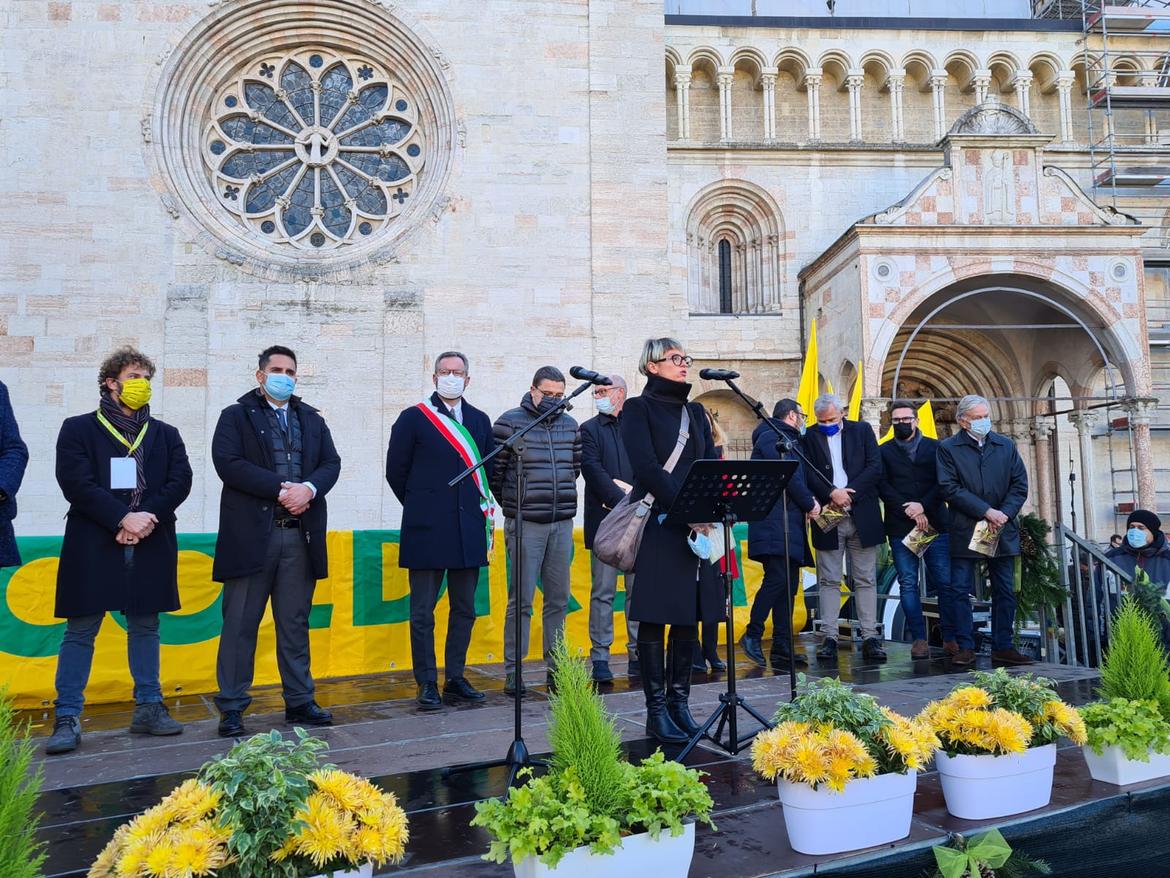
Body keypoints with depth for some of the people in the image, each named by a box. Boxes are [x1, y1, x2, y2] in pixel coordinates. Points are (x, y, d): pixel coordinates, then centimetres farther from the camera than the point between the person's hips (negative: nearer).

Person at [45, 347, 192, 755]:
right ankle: (67, 719, 7)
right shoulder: (79, 429, 4)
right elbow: (75, 482, -8)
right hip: (93, 545, -3)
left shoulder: (165, 434, 14)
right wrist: (122, 518, -16)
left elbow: (180, 481, 3)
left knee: (145, 627, 10)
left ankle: (148, 709, 18)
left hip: (150, 546, 3)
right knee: (81, 631, 1)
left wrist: (148, 517, -12)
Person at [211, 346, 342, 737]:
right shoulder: (236, 416, 4)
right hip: (251, 533, -4)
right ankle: (232, 707, 12)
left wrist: (308, 489, -13)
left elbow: (331, 463, 8)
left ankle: (299, 701, 19)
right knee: (241, 624, 2)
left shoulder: (312, 419, 17)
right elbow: (228, 463, -10)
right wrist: (281, 489, -16)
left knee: (295, 623, 10)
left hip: (300, 534, 4)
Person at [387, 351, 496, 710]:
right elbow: (396, 471, 3)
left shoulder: (480, 420, 12)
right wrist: (421, 507, 7)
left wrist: (482, 508, 11)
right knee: (423, 612, 1)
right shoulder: (413, 418, 0)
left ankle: (455, 678, 21)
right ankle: (427, 684, 11)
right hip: (427, 532, -4)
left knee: (465, 610, 10)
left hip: (469, 531, 4)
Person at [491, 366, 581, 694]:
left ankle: (555, 667, 20)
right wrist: (512, 504, 5)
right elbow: (494, 471, -2)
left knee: (558, 599, 9)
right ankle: (513, 672, 7)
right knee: (521, 599, -2)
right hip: (525, 524, -5)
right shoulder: (510, 422, -5)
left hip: (562, 524, 5)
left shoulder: (569, 425, 10)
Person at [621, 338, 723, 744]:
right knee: (655, 618, -1)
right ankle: (656, 711, 6)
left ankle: (679, 702, 18)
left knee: (689, 617, 7)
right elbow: (647, 468, -12)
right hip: (658, 527, -6)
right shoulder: (638, 409, -1)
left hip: (699, 527, 6)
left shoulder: (695, 412, 17)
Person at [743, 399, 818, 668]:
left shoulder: (787, 439, 26)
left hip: (790, 524, 10)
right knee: (777, 578, -17)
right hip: (774, 523, -10)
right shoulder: (772, 437, -6)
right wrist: (810, 503, -4)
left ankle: (782, 648, 7)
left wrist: (809, 500, 3)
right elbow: (787, 475, -14)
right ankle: (753, 635, -5)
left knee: (789, 584, 6)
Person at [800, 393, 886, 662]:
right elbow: (807, 474, -3)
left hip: (862, 516, 0)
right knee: (829, 581, 2)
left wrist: (848, 493, -11)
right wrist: (832, 493, -18)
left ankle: (870, 637, 8)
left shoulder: (862, 430, 8)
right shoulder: (808, 438, 7)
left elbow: (875, 468, -1)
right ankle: (829, 638, 5)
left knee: (865, 580, 4)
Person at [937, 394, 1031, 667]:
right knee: (959, 590, -4)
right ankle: (965, 647, 4)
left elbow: (1020, 485, 6)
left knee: (1005, 592, 7)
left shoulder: (1006, 446, 10)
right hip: (964, 530, -3)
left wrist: (1004, 514, -10)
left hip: (1003, 530, 4)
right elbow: (950, 488, -10)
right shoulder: (948, 448, -1)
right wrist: (986, 511, -15)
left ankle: (1003, 647, 15)